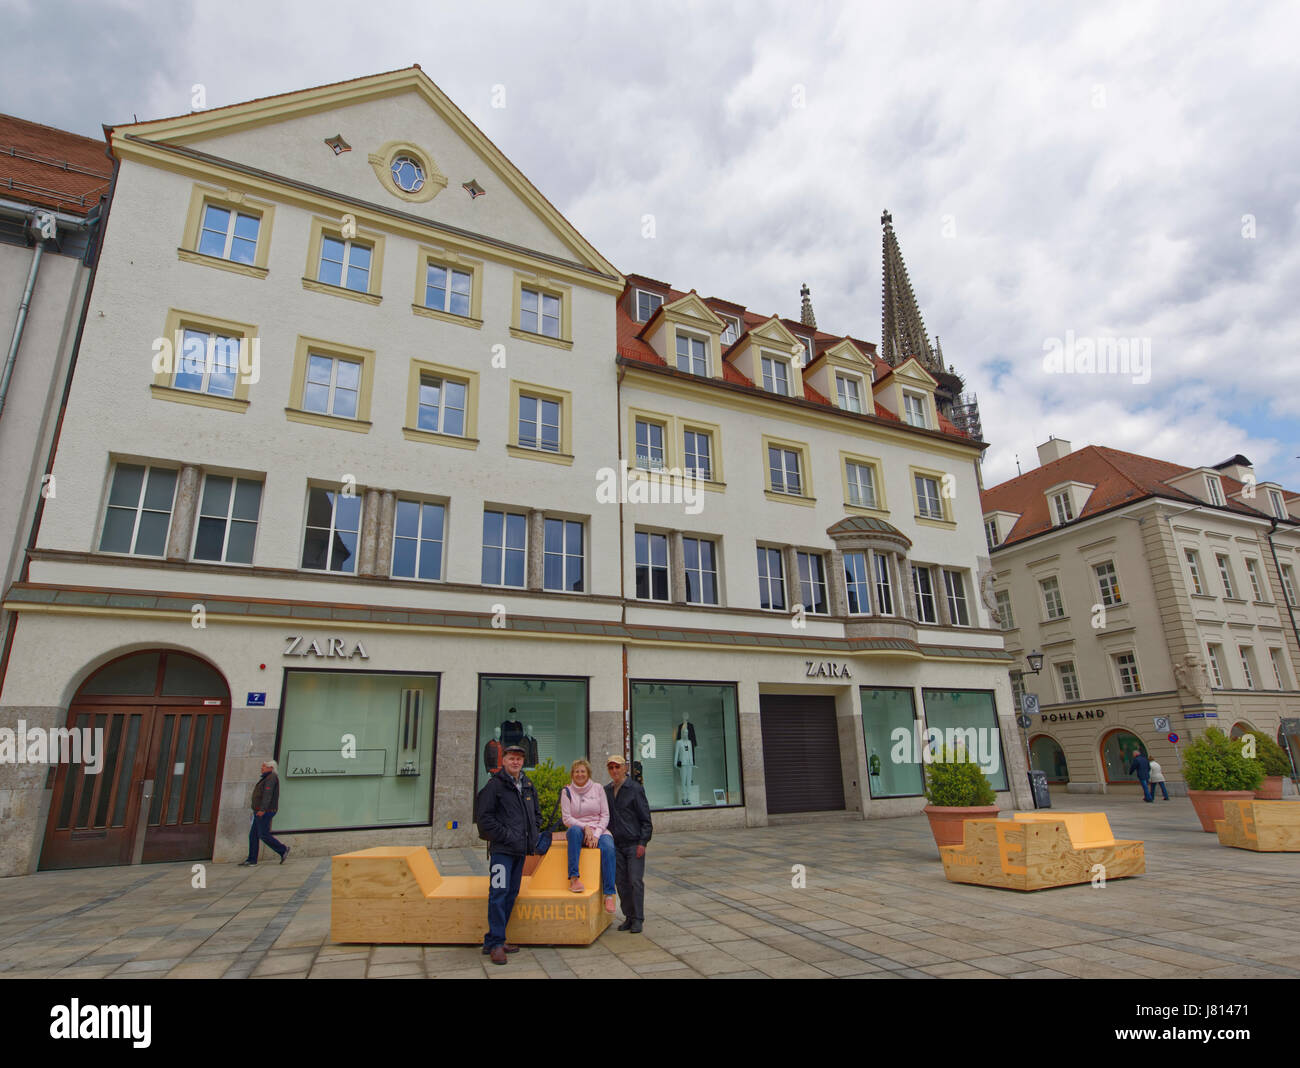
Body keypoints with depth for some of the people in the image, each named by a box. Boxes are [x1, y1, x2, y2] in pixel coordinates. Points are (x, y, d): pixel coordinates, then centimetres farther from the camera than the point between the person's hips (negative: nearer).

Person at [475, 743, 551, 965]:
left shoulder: (528, 785, 13)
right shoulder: (494, 785, -7)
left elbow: (536, 813, 24)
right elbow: (485, 818, -11)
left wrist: (535, 834, 8)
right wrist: (507, 836, -15)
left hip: (520, 849, 7)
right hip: (501, 849, -7)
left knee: (511, 893, 11)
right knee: (499, 893, -10)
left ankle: (493, 940, 21)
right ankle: (495, 944, -1)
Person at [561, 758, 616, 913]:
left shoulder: (598, 788, 5)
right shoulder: (567, 791, 3)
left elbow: (605, 815, 3)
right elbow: (566, 818, -3)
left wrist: (596, 834, -11)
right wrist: (585, 827, -16)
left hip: (599, 831, 0)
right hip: (579, 832, 0)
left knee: (608, 847, -32)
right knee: (574, 830, -36)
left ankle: (609, 894, -27)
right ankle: (573, 878, -36)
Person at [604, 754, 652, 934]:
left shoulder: (636, 788, -7)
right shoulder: (607, 791, 9)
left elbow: (645, 818, -7)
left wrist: (643, 842, -13)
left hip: (634, 843, -5)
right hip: (616, 844, 5)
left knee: (636, 881, -4)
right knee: (621, 881, 8)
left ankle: (638, 919, 7)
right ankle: (628, 916, 20)